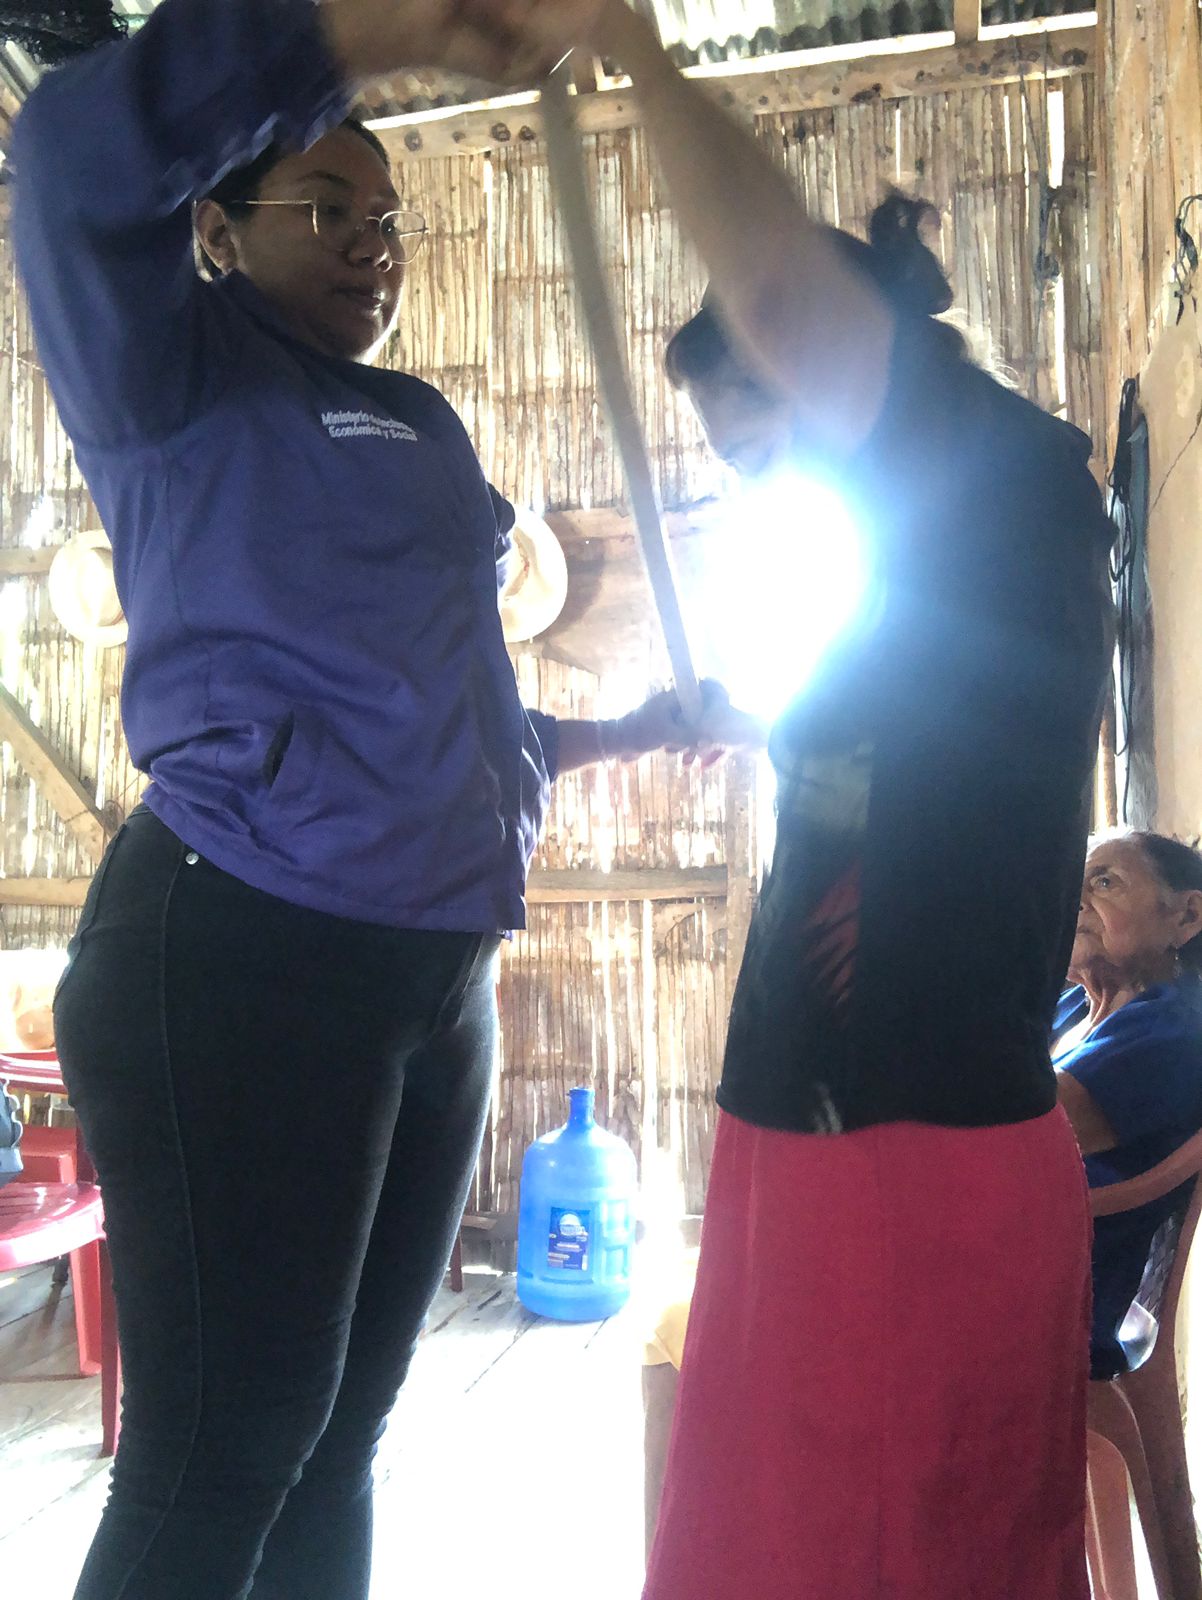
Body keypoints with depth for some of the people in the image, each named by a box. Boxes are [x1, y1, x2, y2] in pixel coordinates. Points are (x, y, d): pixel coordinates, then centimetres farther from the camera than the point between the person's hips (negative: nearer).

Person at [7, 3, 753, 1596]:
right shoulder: (180, 379, 2)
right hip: (242, 954, -7)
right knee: (223, 1450, -1)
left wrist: (619, 733, 26)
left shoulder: (421, 426, 23)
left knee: (336, 1433, 16)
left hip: (436, 976, 7)